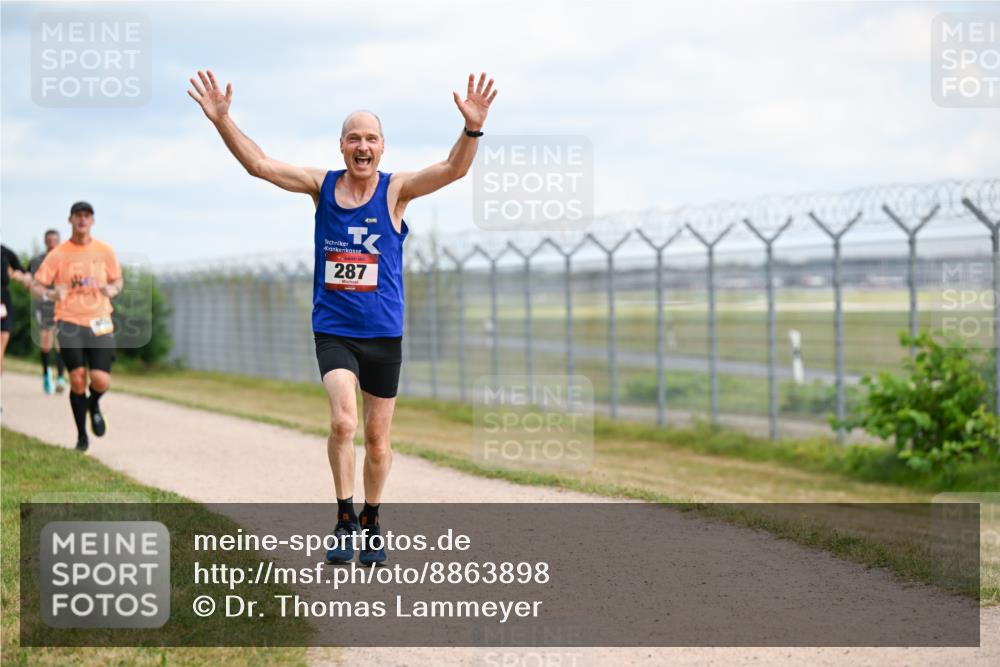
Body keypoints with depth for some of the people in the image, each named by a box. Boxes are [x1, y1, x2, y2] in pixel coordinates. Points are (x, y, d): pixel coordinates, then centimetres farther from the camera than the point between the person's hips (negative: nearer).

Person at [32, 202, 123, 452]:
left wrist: (112, 289, -7)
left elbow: (118, 281, 17)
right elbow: (36, 286, 2)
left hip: (99, 323, 1)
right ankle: (81, 435, 9)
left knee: (101, 380, -12)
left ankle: (94, 405, 26)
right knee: (77, 379, -10)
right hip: (69, 322, -1)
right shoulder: (58, 254, 1)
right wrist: (50, 294, -20)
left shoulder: (104, 251, 6)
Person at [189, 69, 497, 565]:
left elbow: (453, 169, -18)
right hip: (332, 331, 0)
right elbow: (258, 164, -2)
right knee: (342, 422, -21)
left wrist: (472, 129, -36)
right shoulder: (321, 186, 1)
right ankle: (344, 520, -7)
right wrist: (222, 121, -15)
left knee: (377, 439, 9)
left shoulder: (396, 190, -5)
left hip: (383, 333, 0)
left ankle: (370, 523, 29)